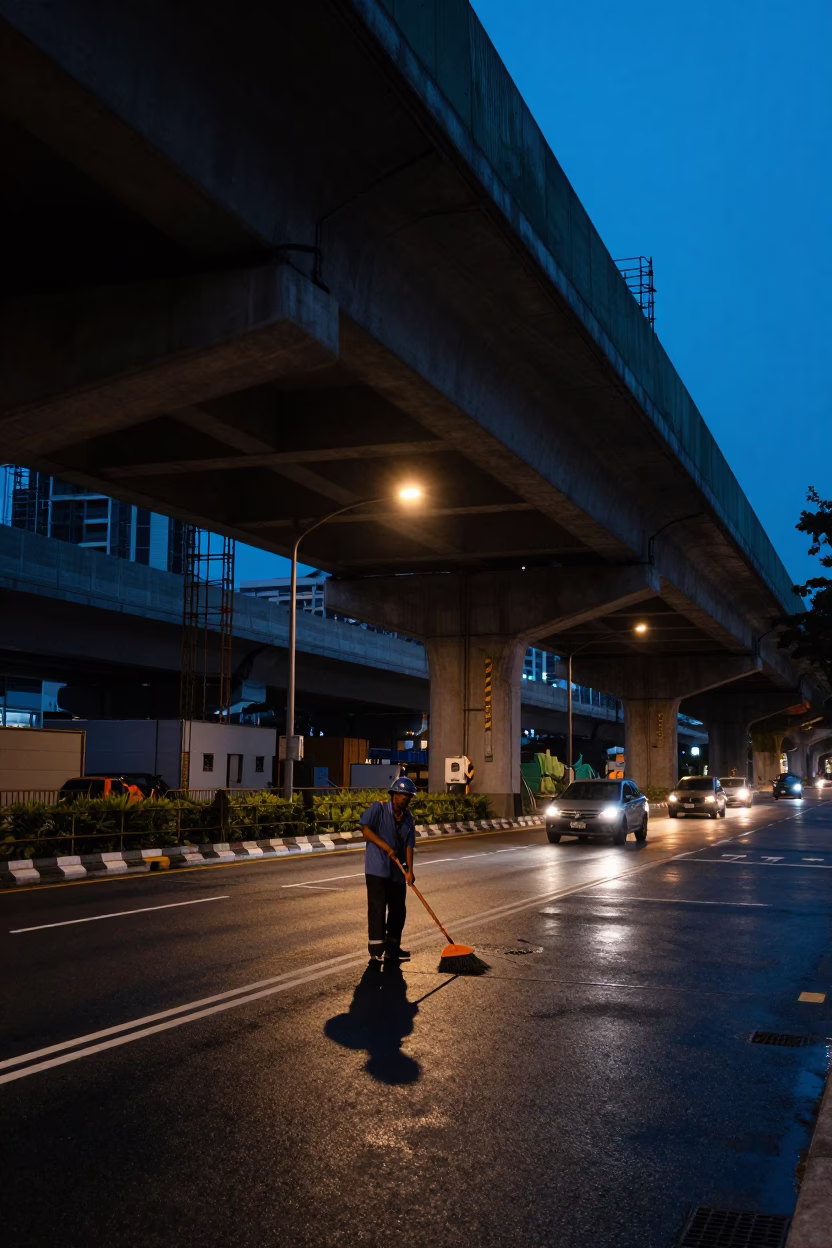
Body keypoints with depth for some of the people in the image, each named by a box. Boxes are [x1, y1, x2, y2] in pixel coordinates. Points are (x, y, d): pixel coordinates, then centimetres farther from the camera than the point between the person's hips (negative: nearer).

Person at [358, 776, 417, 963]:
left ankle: (392, 948, 22)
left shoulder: (408, 818, 8)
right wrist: (386, 847, -21)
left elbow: (409, 846, 2)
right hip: (377, 869, -6)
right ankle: (376, 951, -2)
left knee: (398, 910, 10)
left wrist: (409, 870, -11)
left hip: (397, 872, 6)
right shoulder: (378, 809, -8)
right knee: (377, 909, -7)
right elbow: (364, 827, -19)